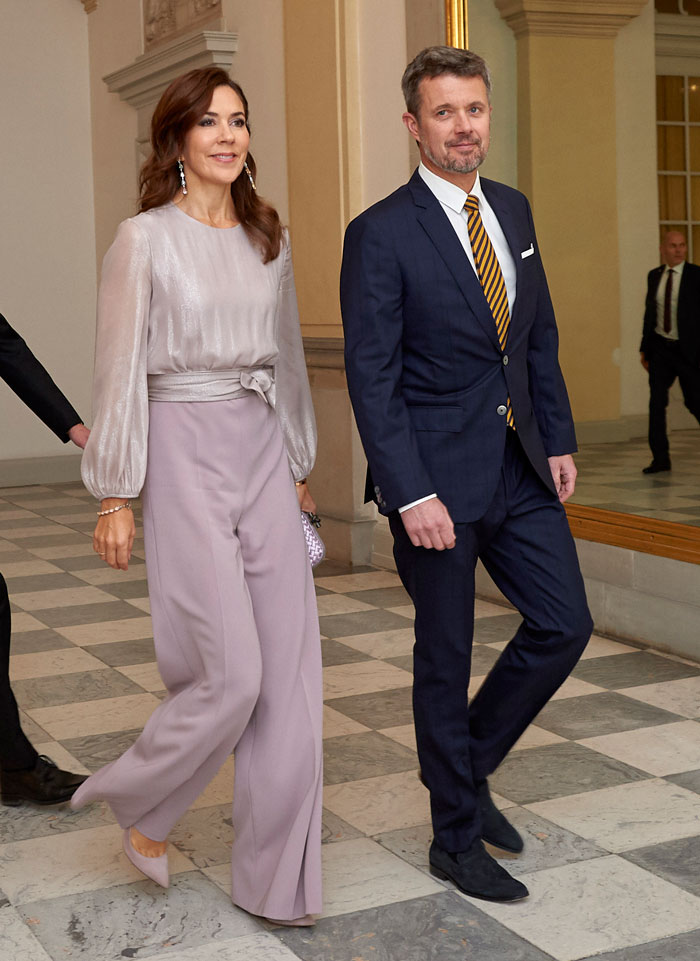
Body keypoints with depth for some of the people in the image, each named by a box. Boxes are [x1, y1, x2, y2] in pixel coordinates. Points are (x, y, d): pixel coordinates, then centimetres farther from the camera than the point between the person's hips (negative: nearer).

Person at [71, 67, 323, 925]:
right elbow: (120, 372, -6)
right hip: (186, 456, -5)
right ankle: (138, 806, 21)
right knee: (230, 672, -8)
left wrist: (299, 465, 17)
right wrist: (115, 496, -7)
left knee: (289, 670, 3)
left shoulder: (266, 239, 12)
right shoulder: (145, 240, -4)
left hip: (263, 453, 6)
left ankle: (274, 875, 15)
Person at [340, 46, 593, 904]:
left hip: (521, 467, 7)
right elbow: (371, 378, -14)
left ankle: (467, 765, 30)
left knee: (564, 624, 8)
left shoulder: (512, 211, 10)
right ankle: (456, 838, 22)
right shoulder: (381, 235, -11)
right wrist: (411, 495, -19)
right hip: (439, 478, -6)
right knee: (445, 659, 5)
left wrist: (559, 440, 9)